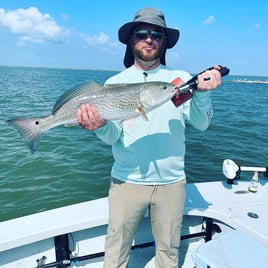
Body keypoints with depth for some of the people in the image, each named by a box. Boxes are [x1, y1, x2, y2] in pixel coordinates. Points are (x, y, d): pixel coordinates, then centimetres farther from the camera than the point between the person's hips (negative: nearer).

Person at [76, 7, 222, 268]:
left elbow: (201, 124, -6)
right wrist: (101, 126, -28)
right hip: (127, 180, 0)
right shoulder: (115, 83, 0)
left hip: (172, 181, 1)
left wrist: (202, 93, -24)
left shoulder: (181, 78, 0)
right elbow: (112, 137, -6)